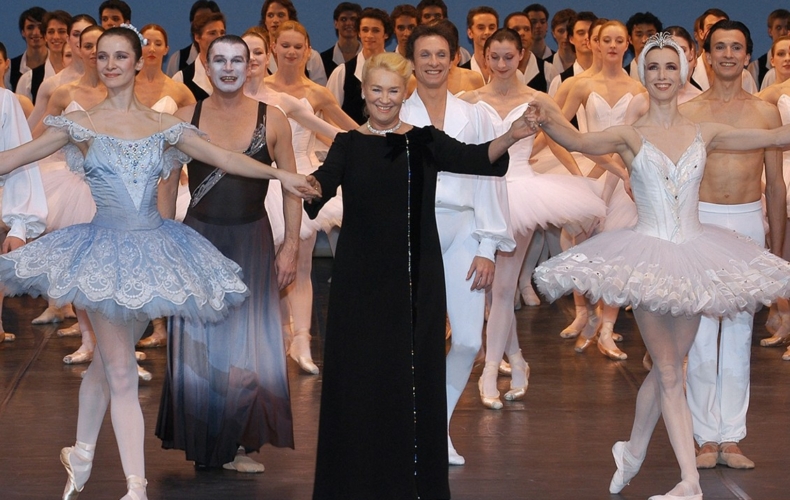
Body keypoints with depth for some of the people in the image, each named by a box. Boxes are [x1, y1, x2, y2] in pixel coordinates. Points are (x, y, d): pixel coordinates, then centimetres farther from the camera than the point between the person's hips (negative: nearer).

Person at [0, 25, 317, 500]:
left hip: (154, 246, 2)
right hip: (106, 247, -2)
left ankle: (81, 456, 29)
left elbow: (224, 157, 6)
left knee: (107, 361, 10)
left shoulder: (164, 125, 6)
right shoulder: (80, 124, 2)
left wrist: (281, 174, -1)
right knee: (121, 372, -6)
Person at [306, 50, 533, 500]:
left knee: (415, 375, 3)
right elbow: (325, 181, -13)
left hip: (416, 279, 0)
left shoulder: (425, 142, 4)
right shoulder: (348, 144, 5)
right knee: (359, 373, 1)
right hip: (360, 278, 0)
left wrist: (510, 137, -32)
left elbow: (474, 159, -12)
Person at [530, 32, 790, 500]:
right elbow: (579, 140, -23)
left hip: (694, 255, 3)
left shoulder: (704, 133, 5)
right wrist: (548, 120, -43)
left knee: (667, 366, 11)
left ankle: (632, 451, 33)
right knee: (669, 371, -1)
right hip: (649, 257, -3)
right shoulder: (631, 136, -4)